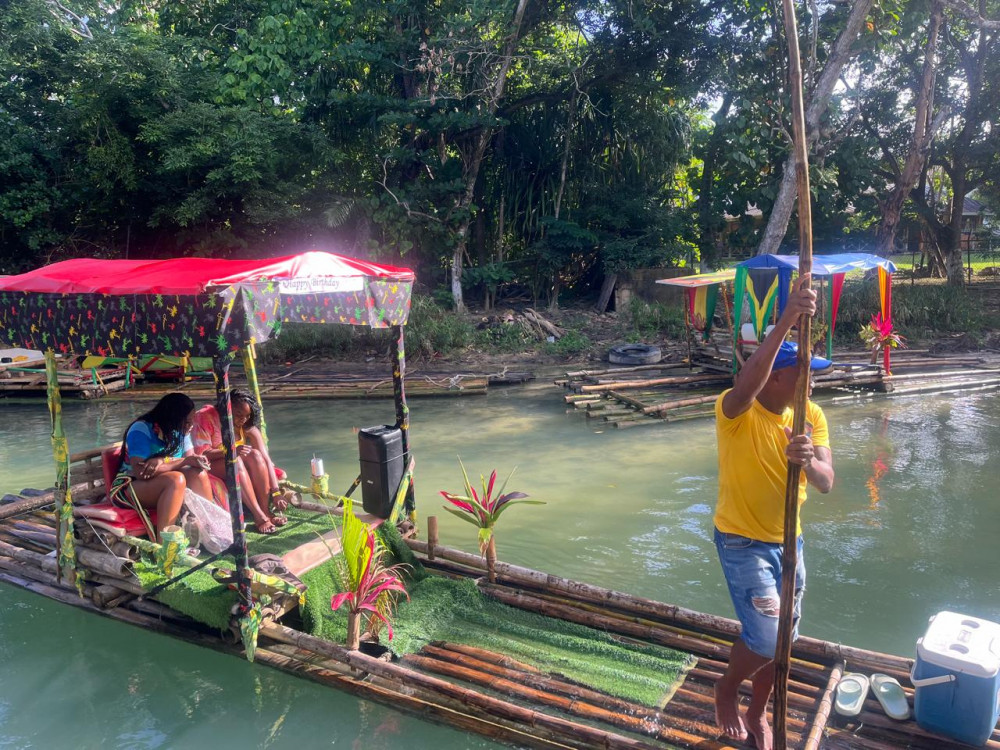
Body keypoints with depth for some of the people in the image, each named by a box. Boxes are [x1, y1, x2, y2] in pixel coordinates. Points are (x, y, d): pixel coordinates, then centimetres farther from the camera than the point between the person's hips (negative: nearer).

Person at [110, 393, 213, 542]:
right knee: (176, 480, -34)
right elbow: (140, 472, -29)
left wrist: (161, 463, -28)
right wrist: (184, 462, -30)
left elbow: (190, 458, -10)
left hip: (160, 481, 6)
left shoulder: (180, 429, -1)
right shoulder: (141, 430, -21)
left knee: (198, 474, -21)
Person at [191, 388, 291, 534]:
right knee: (235, 461, -35)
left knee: (255, 455, -27)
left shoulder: (248, 425, -8)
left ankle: (265, 510, -26)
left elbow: (266, 458, -15)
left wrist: (276, 492, -25)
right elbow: (201, 454, -23)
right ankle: (259, 516, -38)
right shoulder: (206, 416, -20)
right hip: (210, 466, -4)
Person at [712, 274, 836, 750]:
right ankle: (726, 690, 23)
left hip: (788, 541, 6)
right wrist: (786, 320, -51)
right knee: (766, 640, -10)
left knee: (777, 640, 16)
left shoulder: (812, 415, -5)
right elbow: (745, 385, -47)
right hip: (742, 541, -6)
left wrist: (807, 461, -38)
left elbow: (826, 483, -14)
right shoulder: (735, 411, -22)